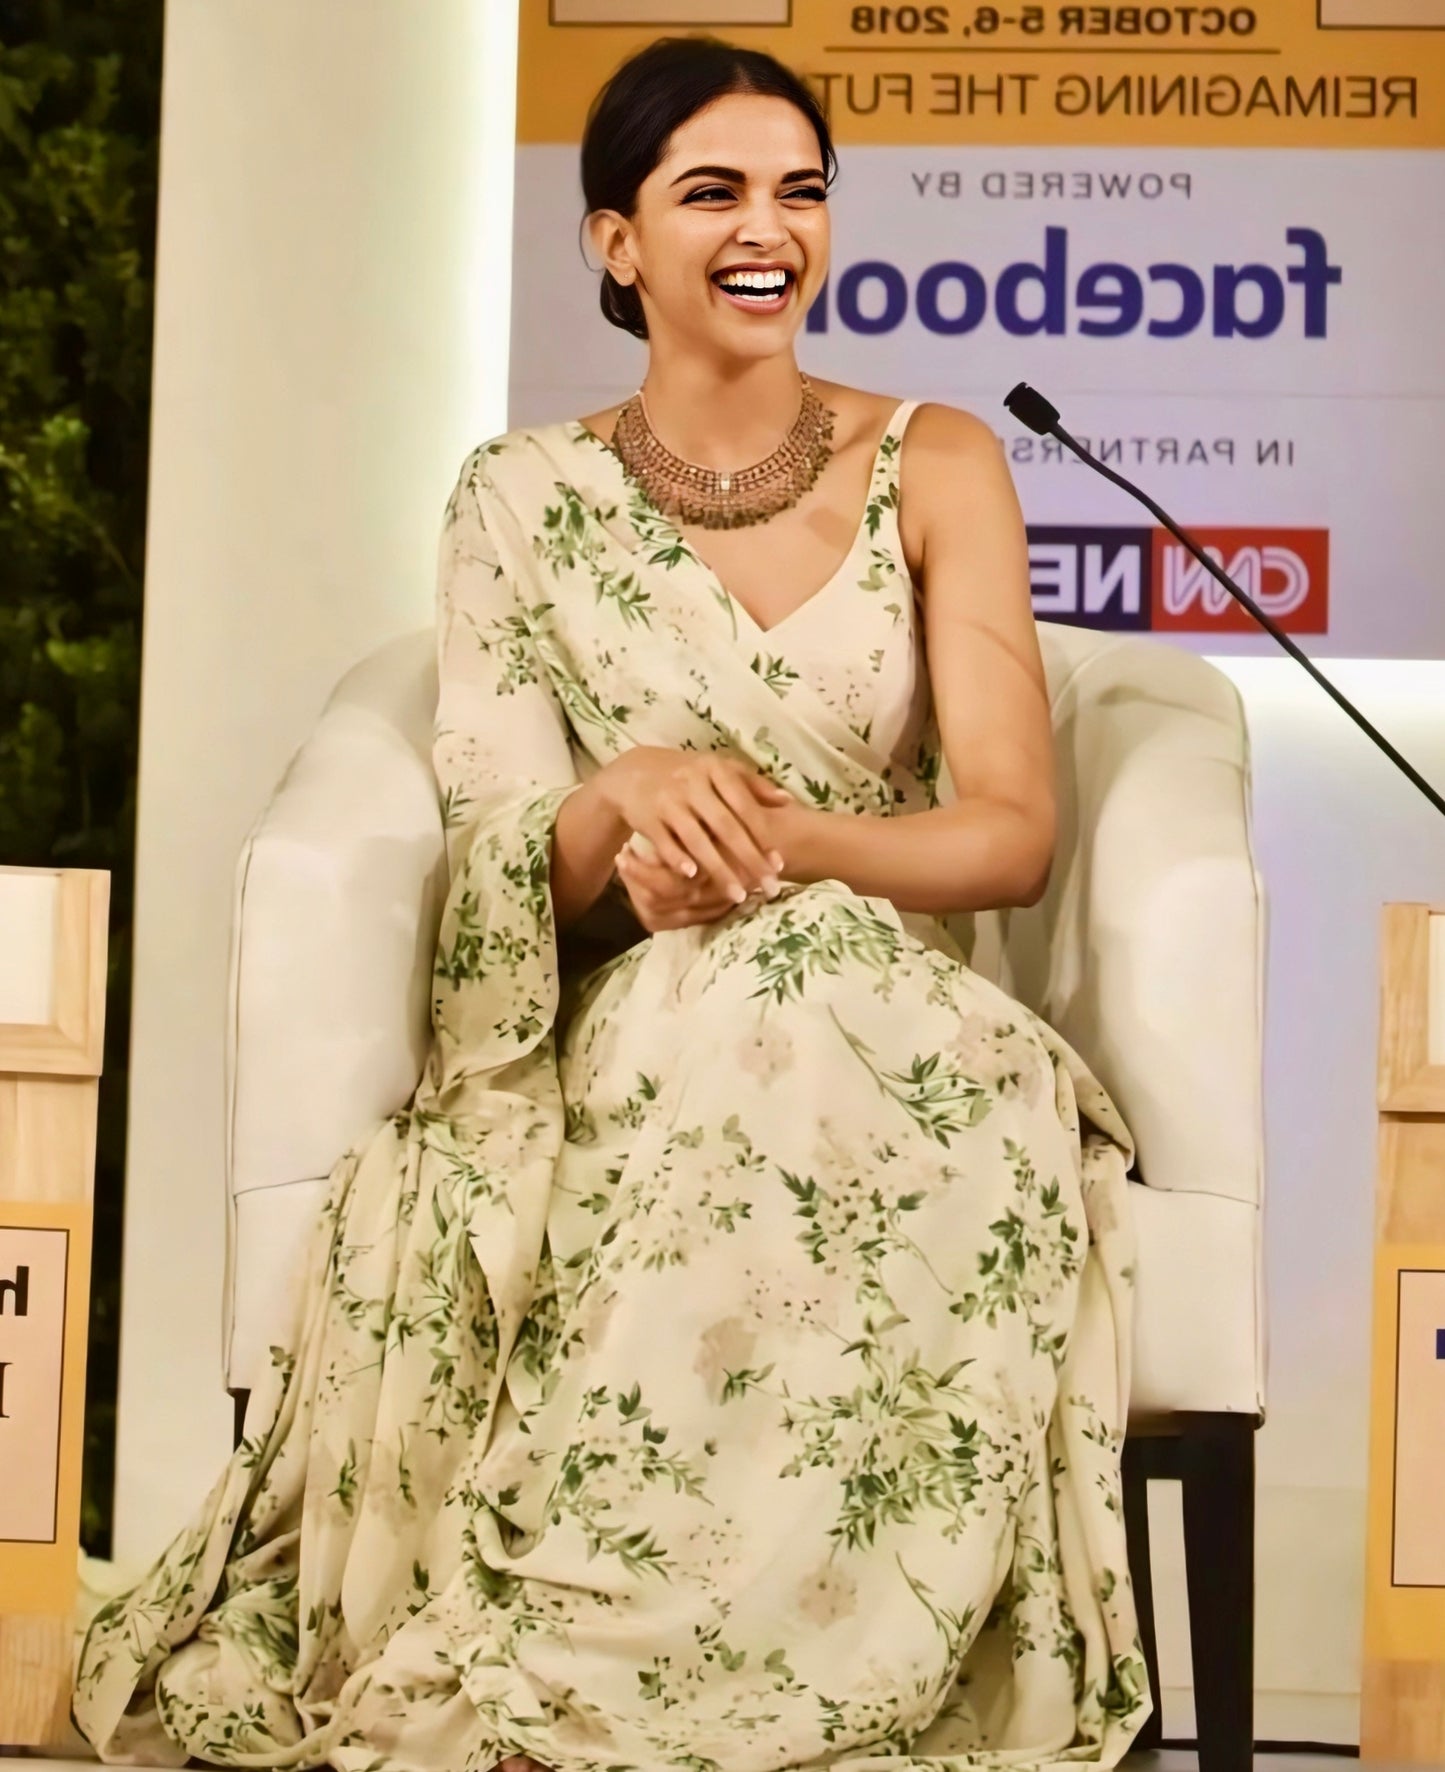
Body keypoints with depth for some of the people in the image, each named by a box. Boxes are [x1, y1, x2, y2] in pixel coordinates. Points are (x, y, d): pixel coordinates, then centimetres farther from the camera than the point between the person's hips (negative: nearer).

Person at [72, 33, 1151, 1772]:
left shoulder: (932, 466, 7)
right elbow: (501, 862, 2)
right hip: (622, 1041, 0)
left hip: (892, 1025, 0)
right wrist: (631, 796, -21)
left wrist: (781, 841, -20)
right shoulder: (524, 499, 8)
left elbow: (1013, 830, -1)